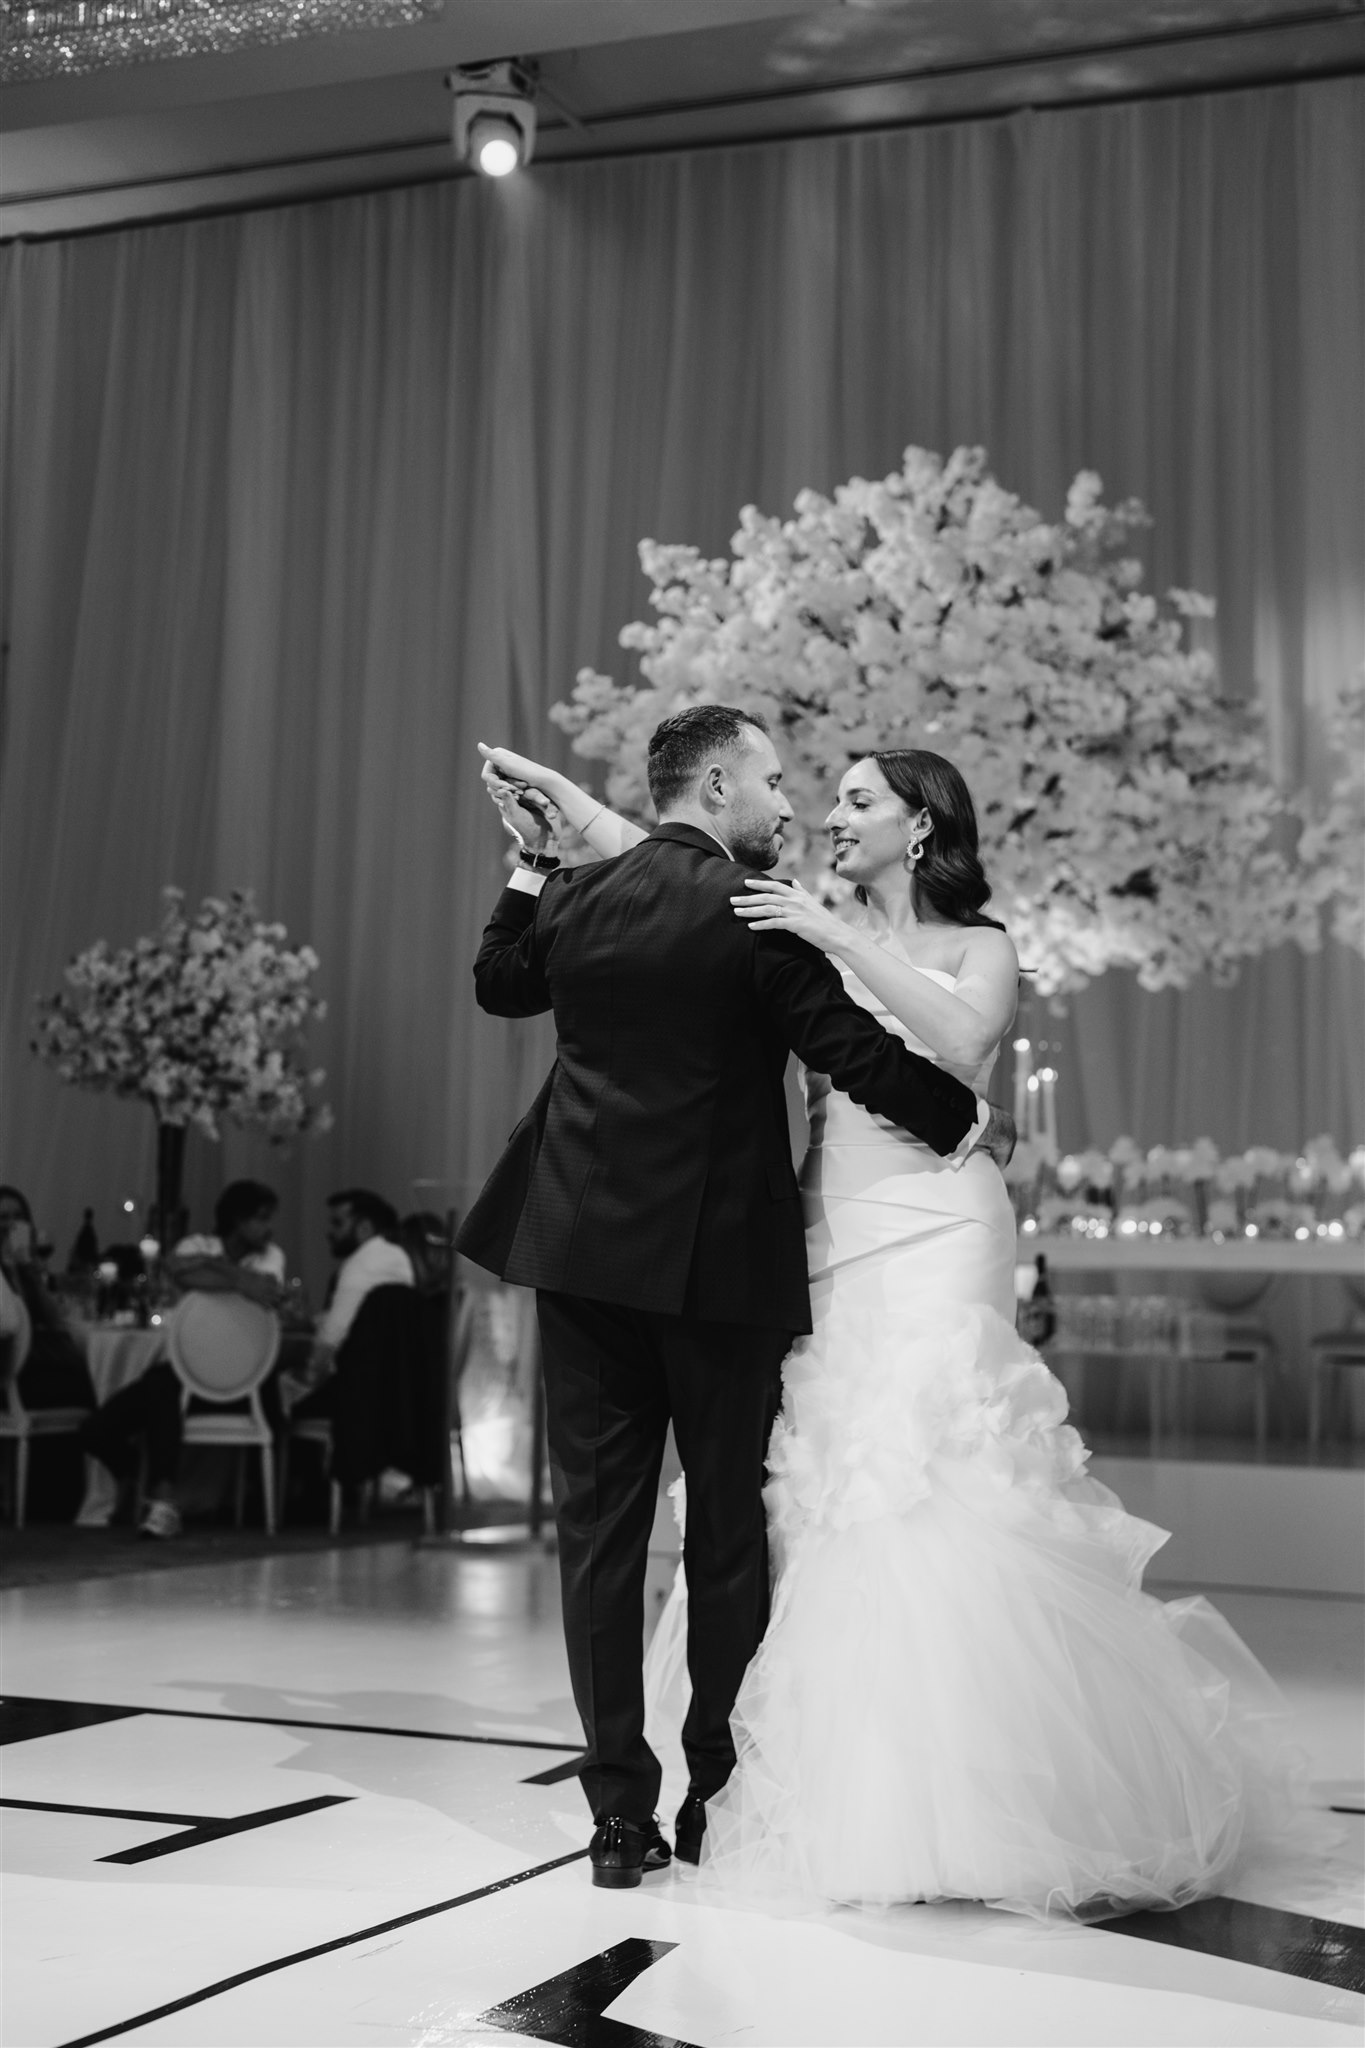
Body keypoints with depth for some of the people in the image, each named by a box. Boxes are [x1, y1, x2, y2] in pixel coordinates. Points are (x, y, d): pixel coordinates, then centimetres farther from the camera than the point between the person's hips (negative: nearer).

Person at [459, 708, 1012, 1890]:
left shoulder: (575, 900, 6)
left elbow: (500, 986, 25)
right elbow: (856, 1050, -11)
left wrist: (528, 864, 29)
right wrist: (971, 1119, 3)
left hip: (584, 1250, 5)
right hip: (718, 1258, -4)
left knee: (600, 1528, 7)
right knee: (729, 1530, 9)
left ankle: (622, 1814, 10)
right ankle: (719, 1802, 18)